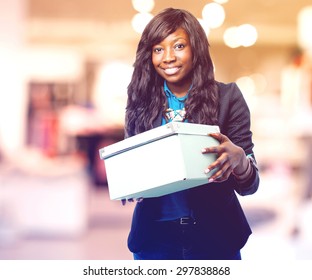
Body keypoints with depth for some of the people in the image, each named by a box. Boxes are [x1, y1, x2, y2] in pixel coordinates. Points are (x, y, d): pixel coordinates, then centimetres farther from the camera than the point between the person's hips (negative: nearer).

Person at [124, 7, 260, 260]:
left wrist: (238, 158, -27)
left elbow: (249, 186, -6)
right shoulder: (141, 100, 0)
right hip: (155, 237, 2)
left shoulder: (227, 97, -6)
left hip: (214, 237, -1)